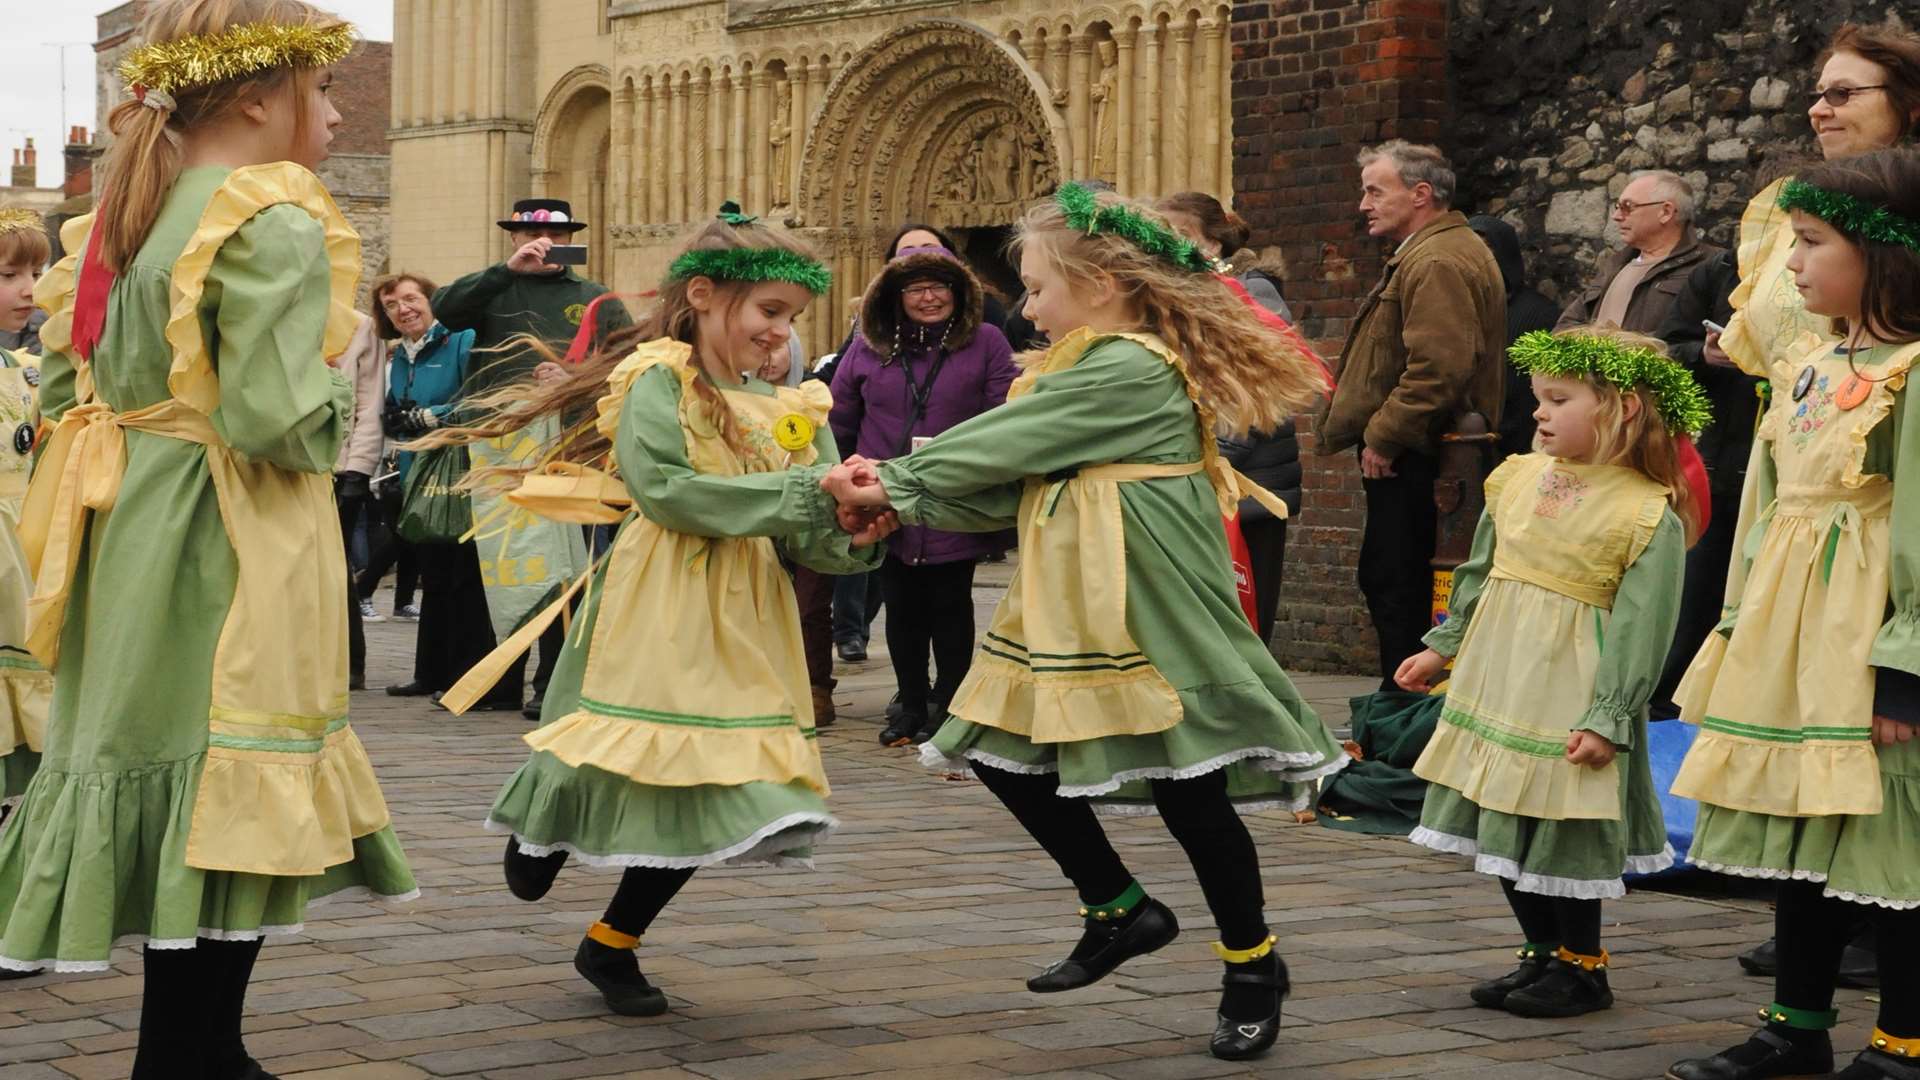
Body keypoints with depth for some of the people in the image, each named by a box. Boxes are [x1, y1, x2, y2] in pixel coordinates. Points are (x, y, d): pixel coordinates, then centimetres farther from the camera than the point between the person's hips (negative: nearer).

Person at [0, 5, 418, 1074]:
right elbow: (272, 416, -22)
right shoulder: (277, 225, -14)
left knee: (176, 816, 16)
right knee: (225, 816, -2)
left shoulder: (126, 214, 12)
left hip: (130, 534, 9)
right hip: (225, 547, -9)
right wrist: (342, 406, -3)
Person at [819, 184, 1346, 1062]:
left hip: (1146, 618, -10)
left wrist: (896, 477, -5)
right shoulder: (1094, 366, 14)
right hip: (1073, 611, 10)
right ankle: (1120, 909, 21)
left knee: (1187, 790, -1)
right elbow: (1014, 486, 11)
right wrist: (898, 496, 2)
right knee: (1003, 752, 7)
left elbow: (1002, 446, -16)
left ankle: (1252, 969, 16)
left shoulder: (1128, 369, -18)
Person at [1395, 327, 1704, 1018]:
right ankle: (1543, 955, 26)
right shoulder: (1518, 479, 5)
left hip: (1568, 700, -7)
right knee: (1504, 826, 12)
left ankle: (1581, 967, 16)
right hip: (1497, 683, 7)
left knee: (1562, 833, -1)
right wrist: (1443, 647, 21)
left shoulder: (1649, 516, -14)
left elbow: (1641, 628, -15)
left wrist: (1607, 719, -17)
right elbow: (1479, 572, 18)